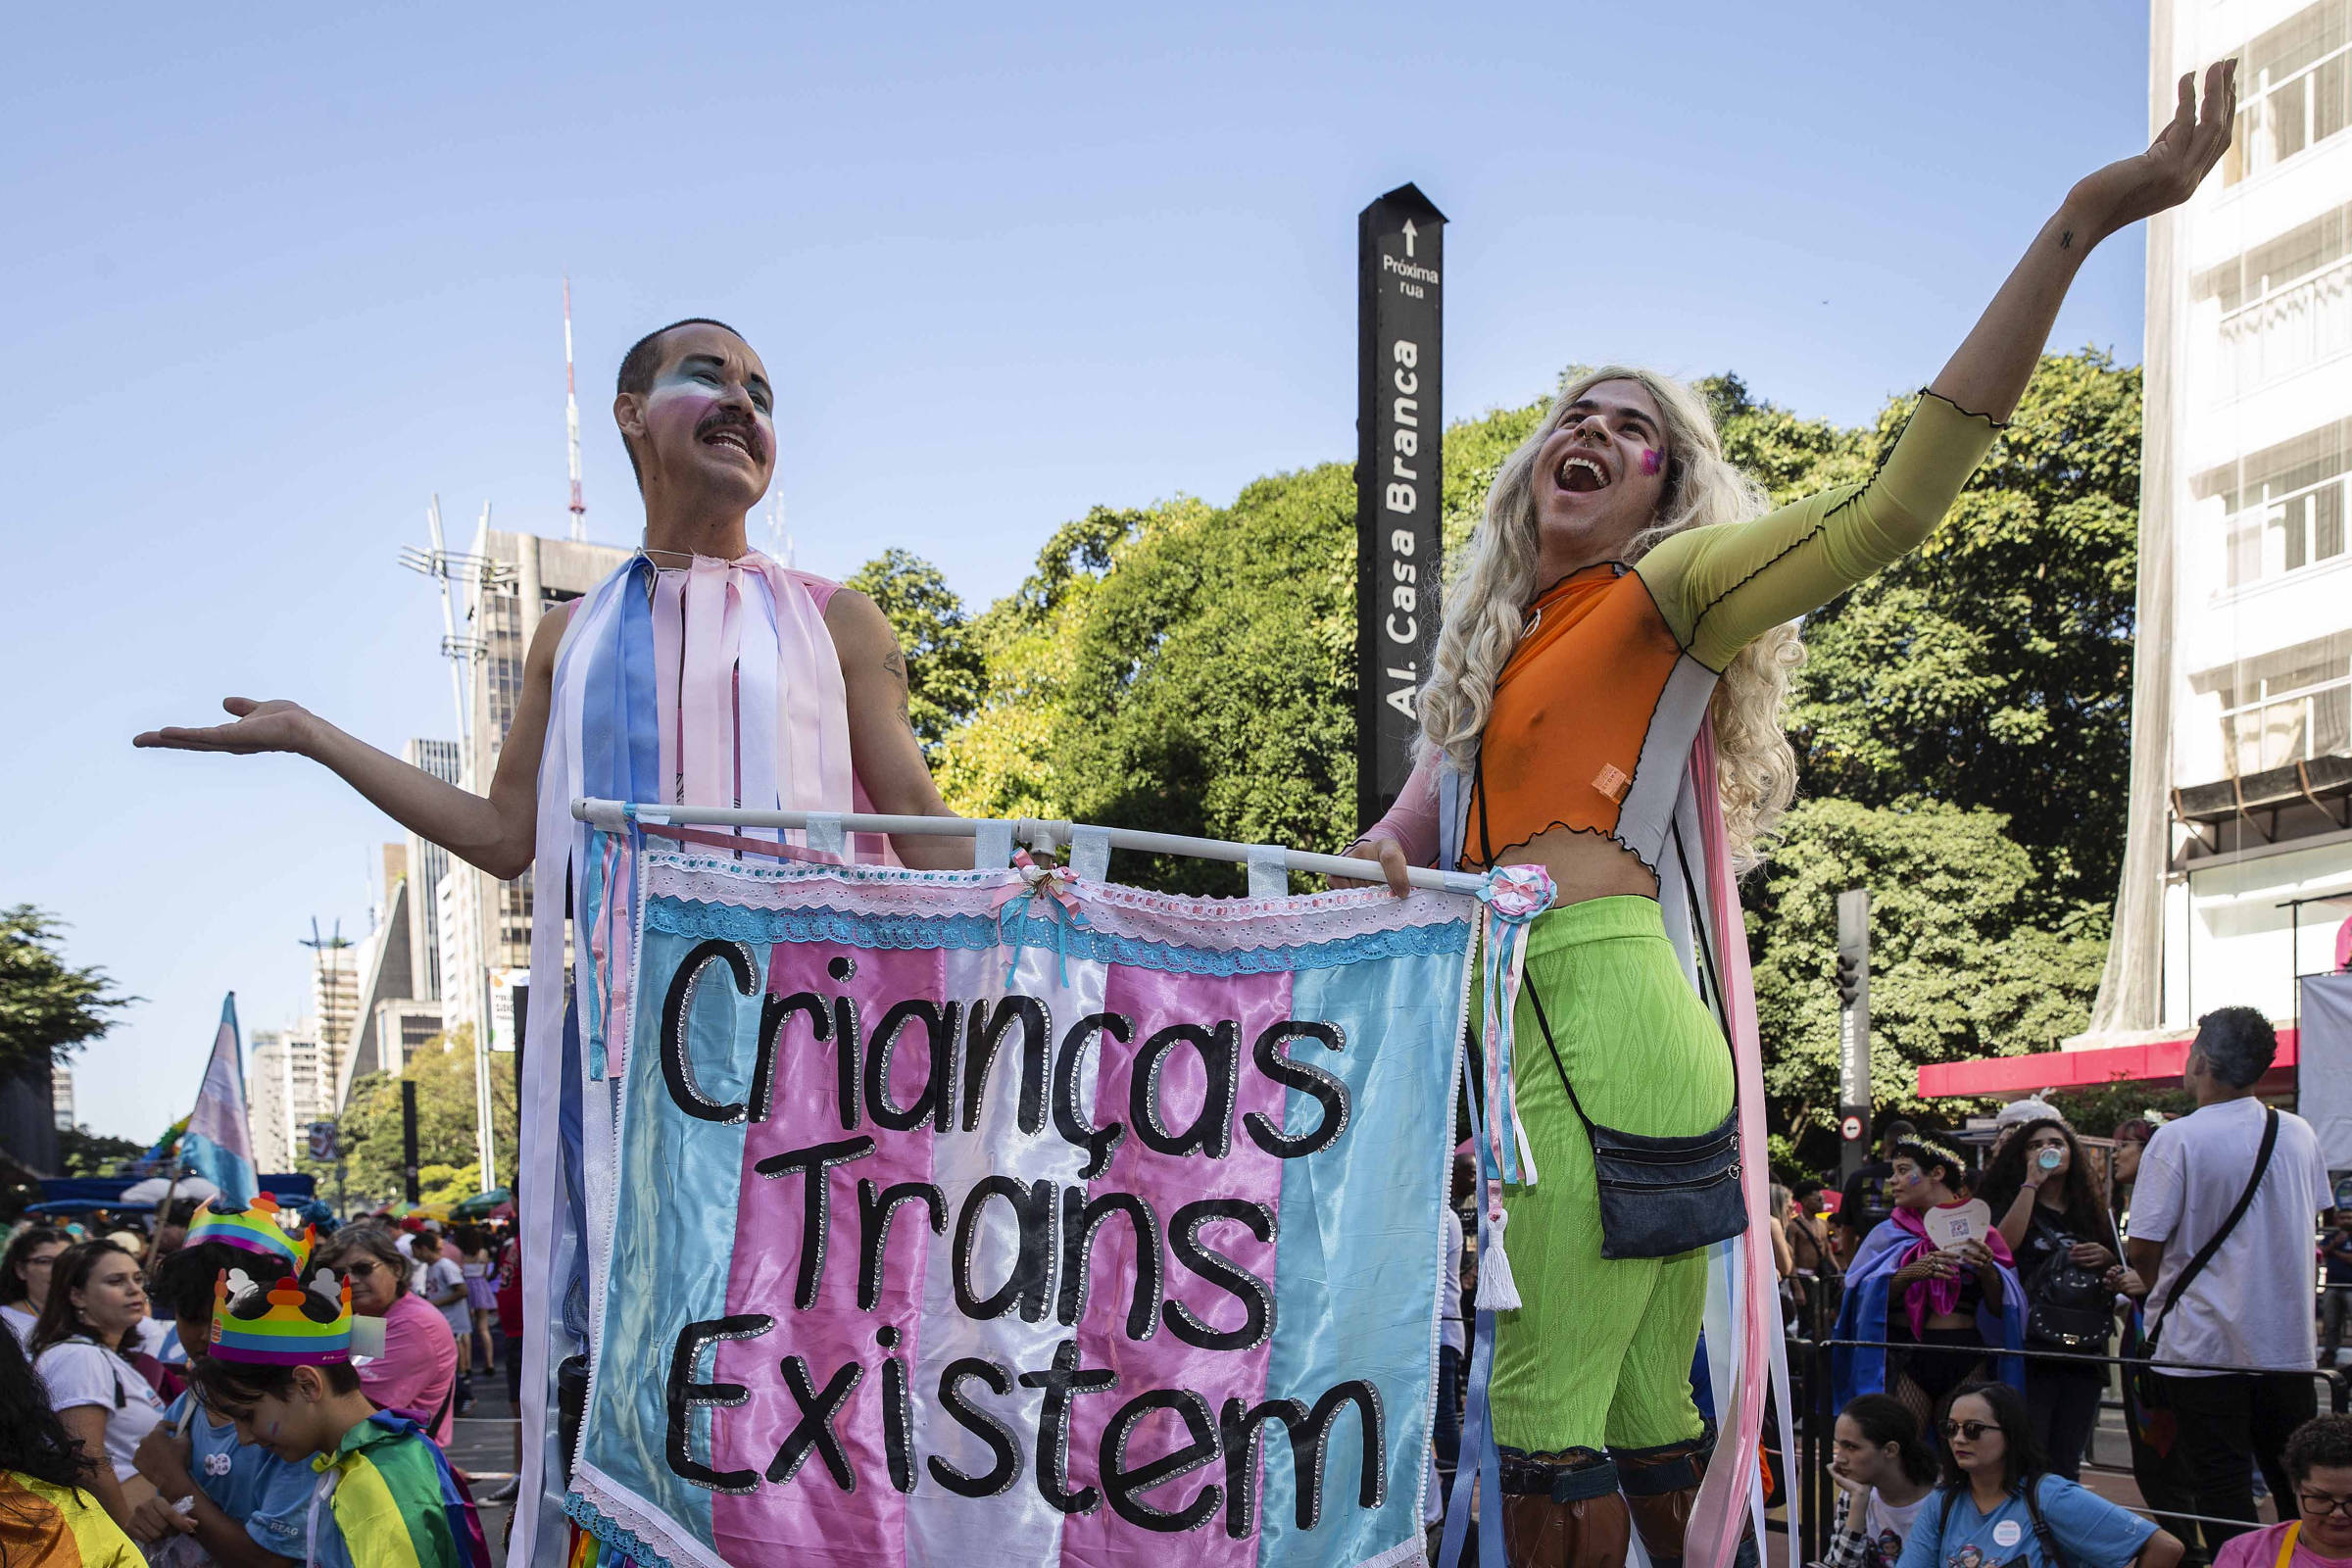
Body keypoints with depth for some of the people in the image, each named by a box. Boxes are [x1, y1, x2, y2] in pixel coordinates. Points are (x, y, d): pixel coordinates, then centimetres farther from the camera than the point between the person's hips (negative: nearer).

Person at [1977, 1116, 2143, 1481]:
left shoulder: (2090, 1213, 18)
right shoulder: (2010, 1204, 4)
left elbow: (2123, 1275, 25)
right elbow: (2004, 1244, -19)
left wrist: (2108, 1259, 2)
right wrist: (2032, 1182, -12)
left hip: (2085, 1351, 5)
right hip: (2032, 1351, -5)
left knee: (2067, 1467, 9)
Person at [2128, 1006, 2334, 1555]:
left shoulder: (2177, 1139, -14)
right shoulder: (2299, 1134, 3)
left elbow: (2142, 1248, -13)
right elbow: (2316, 1217, 17)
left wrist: (2162, 1285, 8)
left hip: (2205, 1343, -5)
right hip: (2289, 1342, 5)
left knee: (2223, 1487, 2)